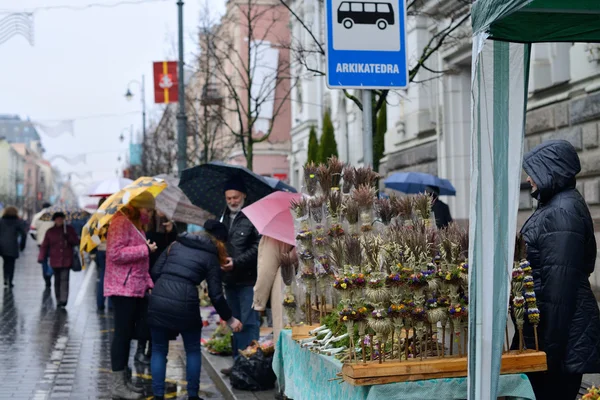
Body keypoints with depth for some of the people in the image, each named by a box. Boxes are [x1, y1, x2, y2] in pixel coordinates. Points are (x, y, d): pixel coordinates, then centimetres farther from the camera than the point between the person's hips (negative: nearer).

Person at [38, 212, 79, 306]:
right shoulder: (50, 232, 8)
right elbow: (44, 246, 6)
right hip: (55, 261, 2)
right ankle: (59, 300, 17)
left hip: (67, 260, -2)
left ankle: (63, 300, -21)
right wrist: (41, 257, -6)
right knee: (57, 280, 9)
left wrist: (69, 238, -12)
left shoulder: (69, 229, 7)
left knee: (64, 279, -14)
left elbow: (76, 241, 7)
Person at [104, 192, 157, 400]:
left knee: (128, 334, 12)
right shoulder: (121, 222, -12)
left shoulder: (137, 225, 20)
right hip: (123, 288, -10)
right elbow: (115, 253, -23)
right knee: (122, 333, -7)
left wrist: (148, 283, 14)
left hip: (135, 288, 10)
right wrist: (145, 249, -17)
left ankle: (124, 380, 19)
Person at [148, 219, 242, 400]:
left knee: (159, 350, 16)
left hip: (158, 301, 3)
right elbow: (215, 294, 4)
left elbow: (155, 272, 11)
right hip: (184, 304, -3)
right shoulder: (211, 256, 8)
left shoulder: (176, 244, 18)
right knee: (193, 351, 18)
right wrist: (229, 319, 16)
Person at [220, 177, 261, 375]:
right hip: (230, 279, 8)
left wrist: (236, 262, -21)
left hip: (248, 279, -8)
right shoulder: (224, 218, 14)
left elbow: (258, 247, -17)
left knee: (249, 322, -6)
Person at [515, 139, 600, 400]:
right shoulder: (555, 207, 14)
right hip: (546, 322, 10)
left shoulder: (562, 212, -17)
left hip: (560, 326, -10)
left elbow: (560, 281, -22)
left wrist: (551, 345, -21)